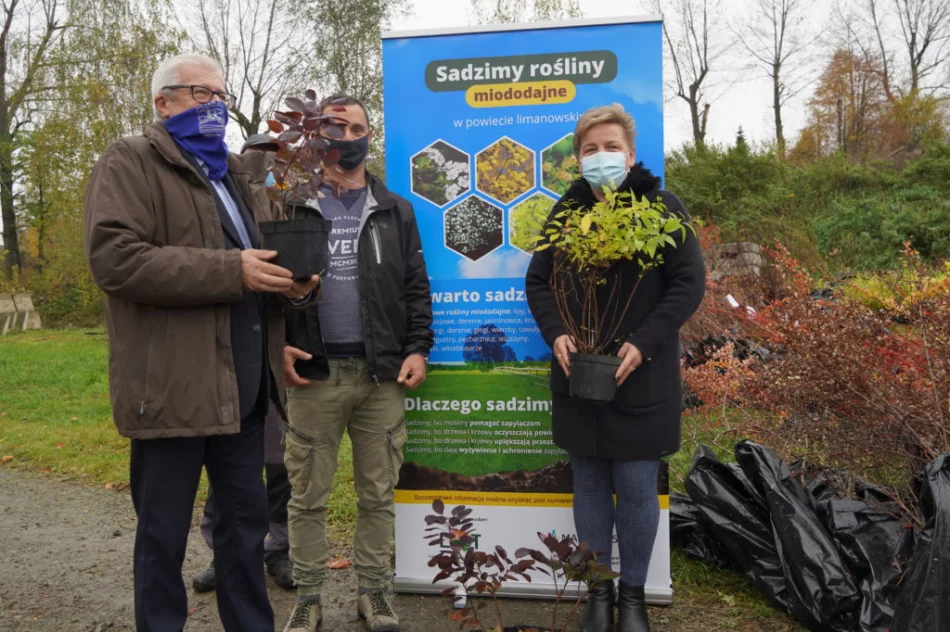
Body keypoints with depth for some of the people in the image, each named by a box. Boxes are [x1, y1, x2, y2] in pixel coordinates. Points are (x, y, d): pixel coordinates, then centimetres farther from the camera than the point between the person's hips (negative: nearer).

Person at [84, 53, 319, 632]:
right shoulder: (131, 163, -3)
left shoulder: (242, 175, 20)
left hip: (244, 386, 7)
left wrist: (294, 284, 0)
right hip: (173, 387, -7)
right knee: (164, 533, 7)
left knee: (247, 519, 16)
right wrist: (231, 271, -21)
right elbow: (114, 257, -18)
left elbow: (264, 258, 25)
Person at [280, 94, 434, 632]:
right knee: (308, 494, 8)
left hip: (383, 373, 1)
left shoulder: (396, 211, 10)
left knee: (378, 493, 10)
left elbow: (416, 288, 8)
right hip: (314, 373, -1)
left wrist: (418, 349, -3)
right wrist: (276, 345, -7)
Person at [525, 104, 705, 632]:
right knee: (590, 488, 12)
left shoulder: (663, 207, -3)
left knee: (637, 490, 6)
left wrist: (642, 344, -17)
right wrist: (556, 333, -8)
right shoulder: (566, 210, 7)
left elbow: (689, 283, -7)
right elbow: (538, 280, 11)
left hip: (641, 378, -3)